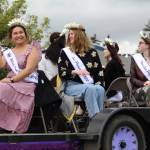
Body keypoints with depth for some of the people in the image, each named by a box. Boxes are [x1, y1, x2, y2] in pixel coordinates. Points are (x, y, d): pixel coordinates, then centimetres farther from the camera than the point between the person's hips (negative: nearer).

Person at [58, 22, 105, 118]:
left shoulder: (92, 52, 12)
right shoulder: (65, 52, 9)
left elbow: (99, 71, 8)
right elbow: (61, 73, 1)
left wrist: (98, 83, -10)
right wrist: (75, 72, -16)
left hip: (90, 84, 2)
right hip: (72, 85, -2)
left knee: (100, 89, -33)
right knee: (90, 89, -35)